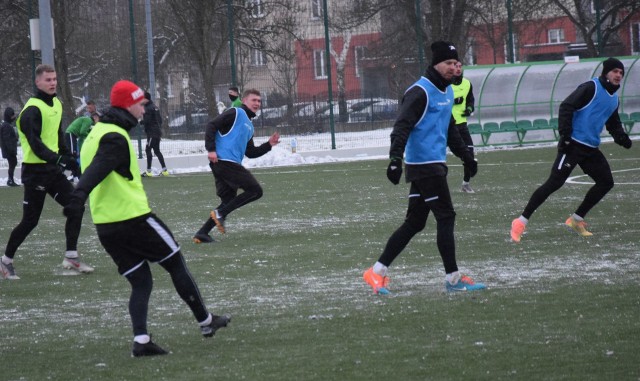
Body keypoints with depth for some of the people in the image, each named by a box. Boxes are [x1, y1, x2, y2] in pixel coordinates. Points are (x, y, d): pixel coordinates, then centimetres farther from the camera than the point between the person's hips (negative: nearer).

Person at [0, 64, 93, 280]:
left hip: (53, 169, 8)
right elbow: (35, 144, -28)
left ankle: (71, 257, 3)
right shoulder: (32, 110, -18)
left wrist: (69, 158, 15)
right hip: (35, 171, -8)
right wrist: (59, 160, -38)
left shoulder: (56, 104, 9)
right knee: (30, 220, -2)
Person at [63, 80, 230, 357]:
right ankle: (205, 322, 19)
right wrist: (80, 196, -45)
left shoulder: (96, 134, 16)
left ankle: (141, 340, -6)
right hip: (133, 218, -9)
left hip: (105, 226, 9)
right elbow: (97, 170, -31)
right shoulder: (115, 138, -15)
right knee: (176, 264, 9)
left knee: (140, 282, 9)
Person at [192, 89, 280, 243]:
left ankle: (202, 233, 7)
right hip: (224, 160, -10)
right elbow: (212, 126, -10)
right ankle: (220, 213, -14)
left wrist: (268, 145, 18)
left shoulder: (249, 126, 27)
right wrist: (211, 149, -19)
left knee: (228, 201, 10)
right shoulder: (235, 113, -1)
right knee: (255, 191, -10)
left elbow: (250, 153, 29)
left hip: (231, 164, 10)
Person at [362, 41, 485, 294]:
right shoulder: (420, 91, -13)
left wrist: (466, 156, 33)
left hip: (435, 165, 9)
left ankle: (377, 271, 13)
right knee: (446, 217, -7)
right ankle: (453, 278, -1)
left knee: (415, 223, 9)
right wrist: (395, 158, -32)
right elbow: (402, 126, -21)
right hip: (423, 165, -9)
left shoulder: (448, 91, 17)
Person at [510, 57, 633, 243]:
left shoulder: (614, 98, 15)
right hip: (573, 144, -9)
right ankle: (521, 222, -9)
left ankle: (576, 220, 16)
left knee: (606, 182, 5)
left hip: (591, 149, 9)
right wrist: (565, 135, -22)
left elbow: (614, 124, 26)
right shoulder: (591, 88, -11)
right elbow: (566, 107, -17)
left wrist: (622, 138, 5)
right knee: (554, 183, -13)